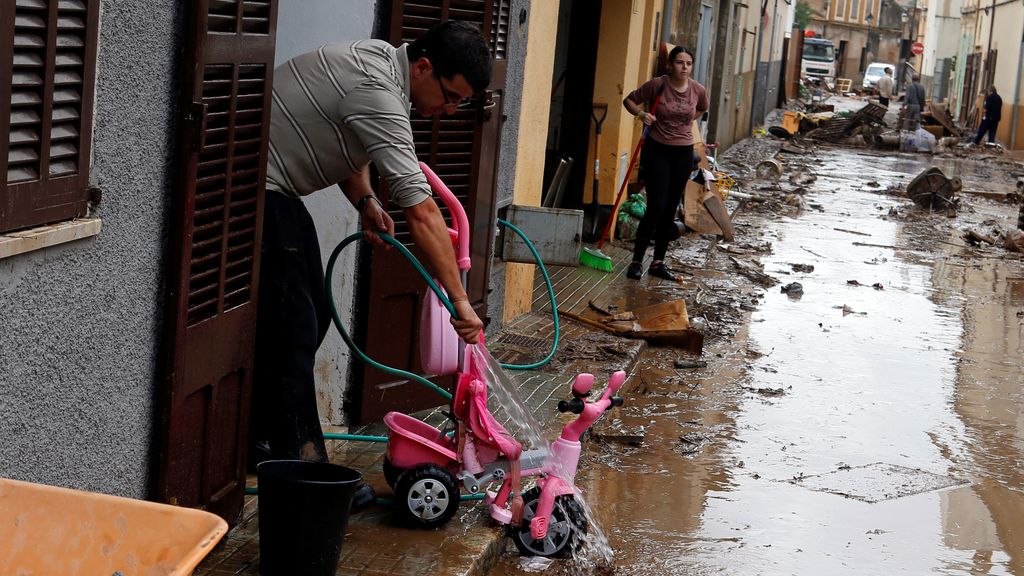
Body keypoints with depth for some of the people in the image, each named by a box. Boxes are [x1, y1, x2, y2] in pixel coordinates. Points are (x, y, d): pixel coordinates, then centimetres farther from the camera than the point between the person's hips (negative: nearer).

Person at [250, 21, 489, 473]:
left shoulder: (382, 61, 6)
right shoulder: (378, 95, -25)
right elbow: (422, 212, -27)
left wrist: (366, 202, 3)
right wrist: (460, 300, -25)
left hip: (278, 190, 11)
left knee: (313, 316, 13)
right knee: (292, 329, -12)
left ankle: (264, 445, 21)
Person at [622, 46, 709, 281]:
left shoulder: (698, 90, -2)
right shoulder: (657, 85, -12)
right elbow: (629, 100, 0)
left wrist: (686, 121, 9)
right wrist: (642, 114, -17)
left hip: (683, 153, 4)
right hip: (657, 150, -4)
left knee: (670, 209, 8)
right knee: (656, 207, -11)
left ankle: (658, 262, 18)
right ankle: (637, 261, -2)